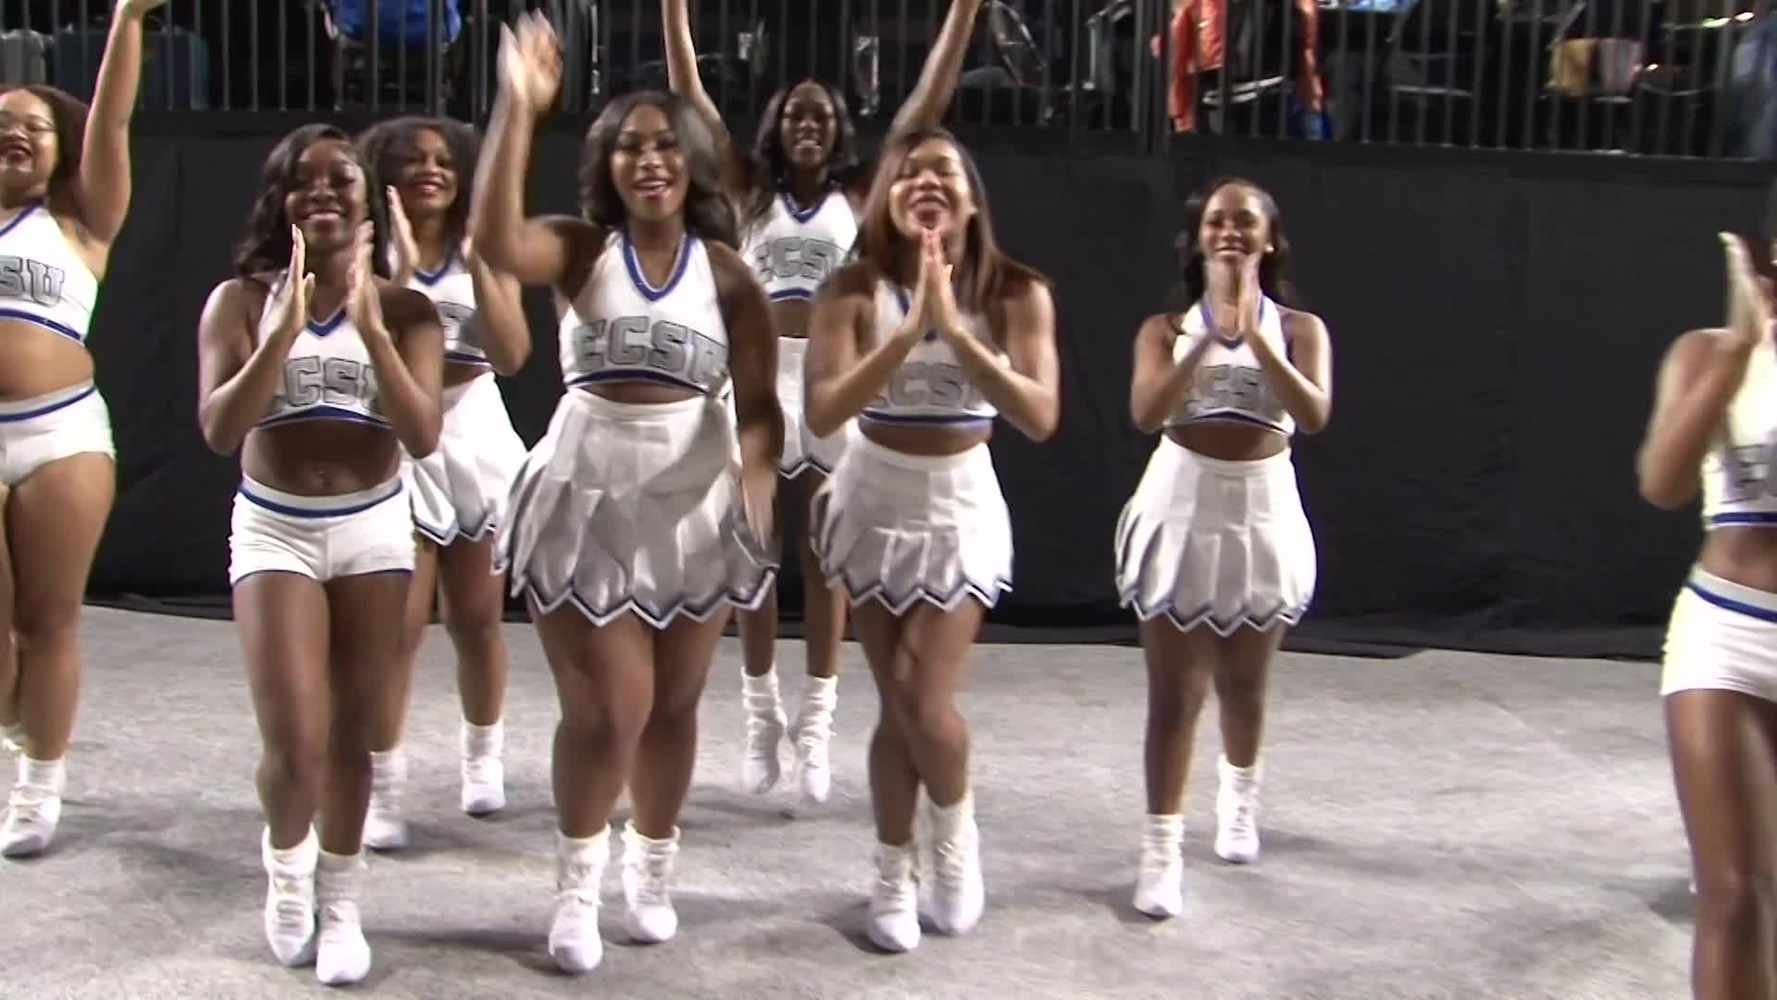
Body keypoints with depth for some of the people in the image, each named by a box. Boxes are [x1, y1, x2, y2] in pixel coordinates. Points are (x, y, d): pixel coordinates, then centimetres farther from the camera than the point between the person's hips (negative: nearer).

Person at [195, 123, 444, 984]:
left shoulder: (403, 309, -3)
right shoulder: (241, 300, -5)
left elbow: (423, 437, -13)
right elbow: (217, 430, -15)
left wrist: (369, 325, -23)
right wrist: (286, 328, -24)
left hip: (374, 528, 1)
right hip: (274, 530, -1)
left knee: (352, 736, 8)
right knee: (295, 743, -10)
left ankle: (339, 906, 26)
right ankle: (285, 863, 22)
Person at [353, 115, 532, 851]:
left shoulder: (483, 255, 5)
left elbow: (511, 354, -9)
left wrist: (476, 261, -13)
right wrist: (403, 267, -20)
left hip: (476, 439, 3)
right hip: (396, 446, -3)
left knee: (476, 619, 12)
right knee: (398, 623, -9)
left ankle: (484, 758, 31)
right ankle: (382, 791, -3)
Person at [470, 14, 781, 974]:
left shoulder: (727, 273, -1)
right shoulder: (580, 249, -4)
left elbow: (759, 405, -3)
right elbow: (494, 240, -26)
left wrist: (755, 495, -21)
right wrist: (517, 107, -30)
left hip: (694, 506, 2)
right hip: (589, 499, -2)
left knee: (671, 707, 14)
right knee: (606, 710, -3)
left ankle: (651, 873, 34)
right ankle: (578, 885, 20)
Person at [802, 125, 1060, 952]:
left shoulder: (1016, 293, -10)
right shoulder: (855, 289, -12)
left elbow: (1040, 417, -21)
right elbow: (822, 413, -23)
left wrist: (956, 331, -29)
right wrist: (907, 333, -32)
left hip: (961, 505, 0)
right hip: (875, 499, 1)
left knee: (928, 704, -9)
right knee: (896, 704, 4)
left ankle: (956, 833, 23)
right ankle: (894, 876, 23)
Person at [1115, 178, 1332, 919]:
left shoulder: (1299, 328, 0)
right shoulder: (1166, 328, -1)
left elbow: (1314, 415, -17)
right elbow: (1145, 413, -18)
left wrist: (1256, 336, -25)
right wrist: (1210, 337, -24)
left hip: (1262, 512, 1)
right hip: (1182, 508, -1)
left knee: (1243, 685, 16)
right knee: (1173, 693, -2)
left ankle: (1238, 794, 44)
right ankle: (1162, 848, 4)